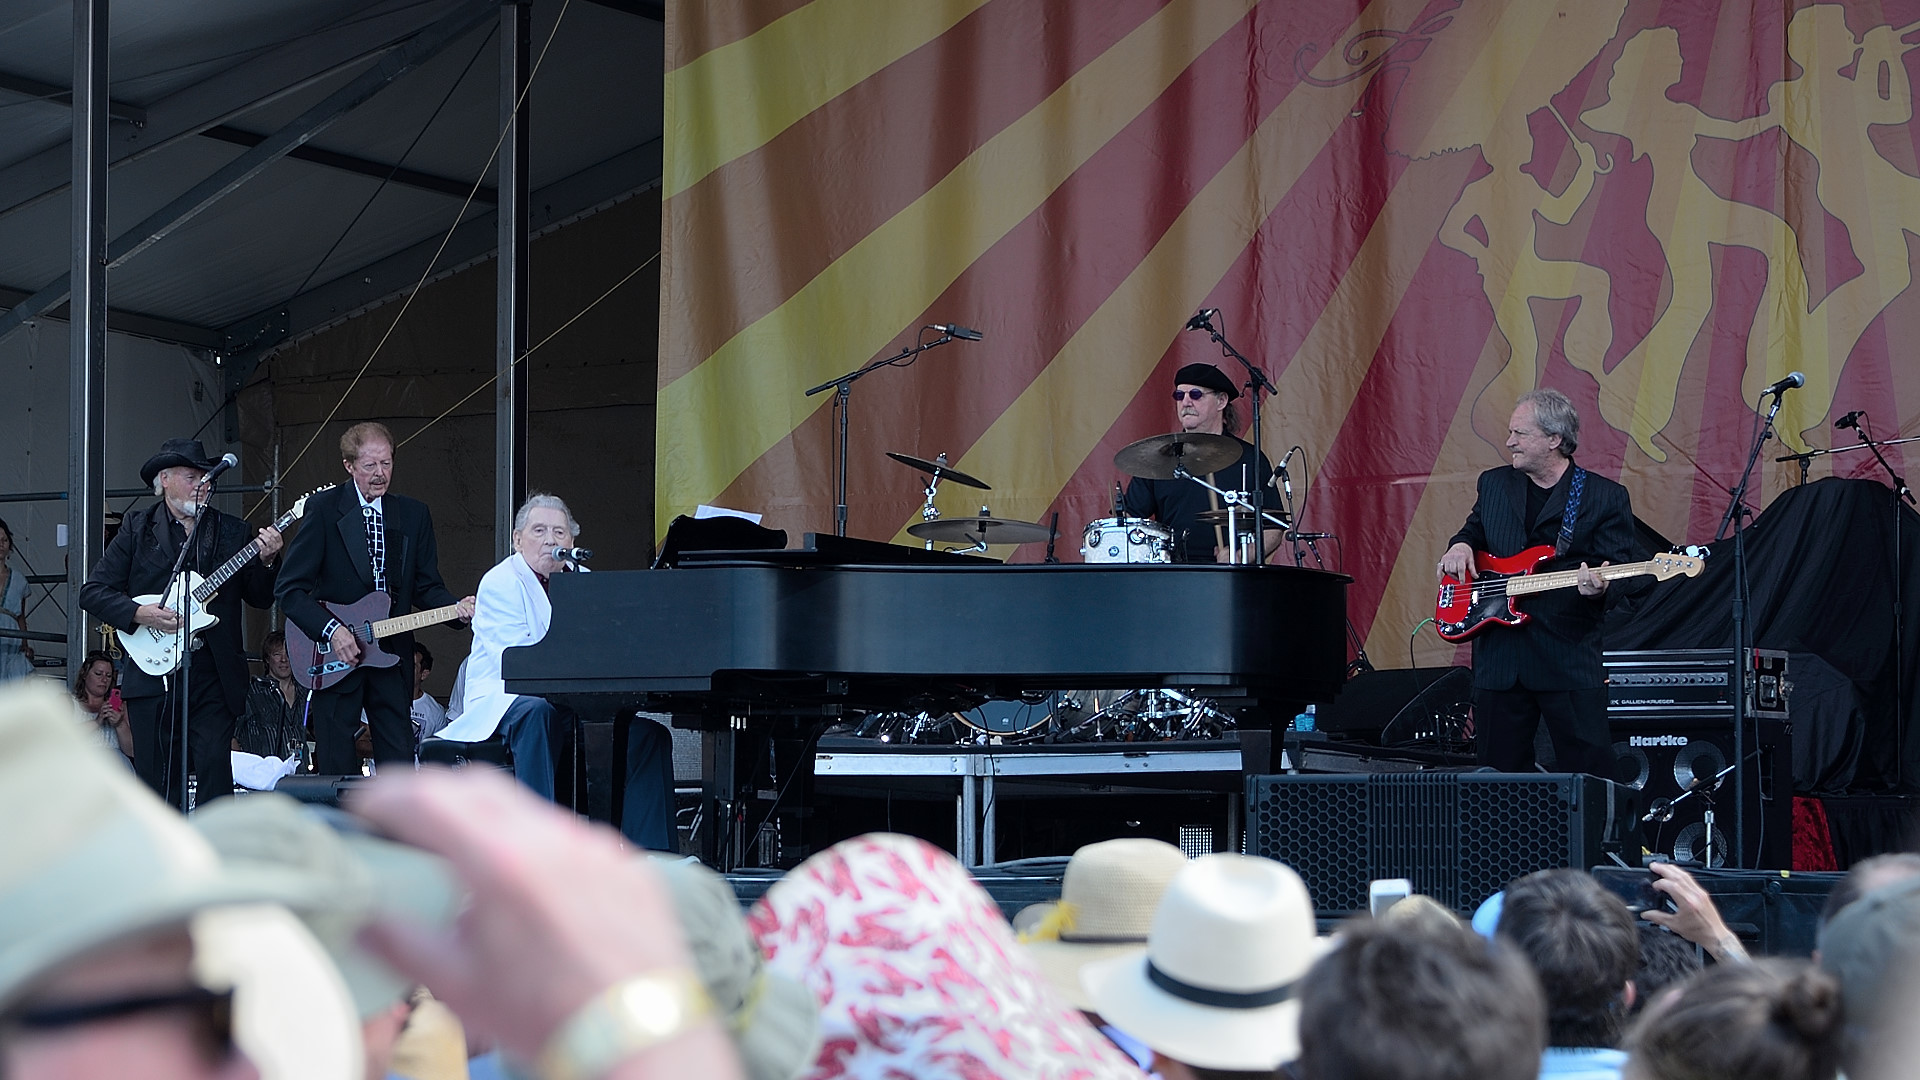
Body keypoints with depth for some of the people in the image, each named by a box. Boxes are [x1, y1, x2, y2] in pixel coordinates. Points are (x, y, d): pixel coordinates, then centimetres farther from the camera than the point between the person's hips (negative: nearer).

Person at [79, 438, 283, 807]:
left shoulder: (232, 532, 12)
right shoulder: (137, 529, 7)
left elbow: (261, 599, 10)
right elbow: (92, 592, 3)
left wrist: (265, 561, -9)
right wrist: (140, 614, -12)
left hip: (214, 675, 0)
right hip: (153, 672, 0)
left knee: (215, 769, -9)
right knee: (157, 774, 1)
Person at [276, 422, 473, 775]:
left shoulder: (414, 515, 10)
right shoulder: (323, 509, -3)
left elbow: (426, 586, 10)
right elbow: (290, 589, -6)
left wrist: (456, 607, -11)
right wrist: (331, 630, -17)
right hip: (332, 660, -3)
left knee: (400, 766, 0)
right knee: (336, 768, -1)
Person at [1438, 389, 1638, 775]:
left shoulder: (1607, 497, 0)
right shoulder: (1493, 484, 13)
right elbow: (1474, 530, 28)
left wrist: (1599, 588, -25)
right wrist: (1461, 544, 5)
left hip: (1571, 658, -4)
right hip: (1497, 657, 4)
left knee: (1590, 771, -6)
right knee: (1499, 768, 6)